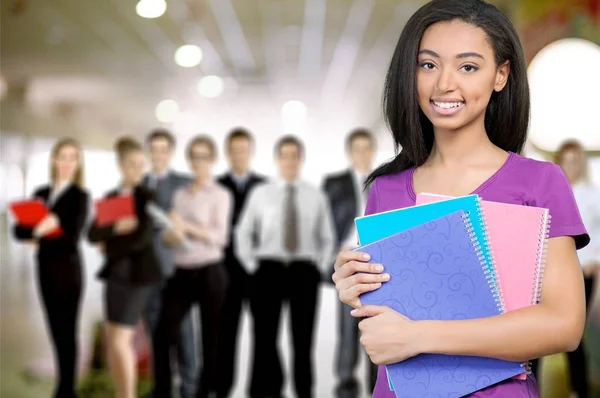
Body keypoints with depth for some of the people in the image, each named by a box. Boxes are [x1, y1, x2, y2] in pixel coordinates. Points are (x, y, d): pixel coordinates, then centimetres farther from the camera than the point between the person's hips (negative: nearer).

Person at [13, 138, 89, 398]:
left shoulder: (80, 196, -7)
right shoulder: (40, 193, 8)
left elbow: (73, 237, -14)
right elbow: (19, 230, 0)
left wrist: (49, 230, -24)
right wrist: (35, 230, -20)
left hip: (68, 270, -5)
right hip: (45, 269, 5)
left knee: (67, 331, 2)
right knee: (56, 330, 12)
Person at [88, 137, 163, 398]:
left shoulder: (146, 197, -6)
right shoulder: (111, 197, 11)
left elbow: (142, 238, -17)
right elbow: (93, 235, 3)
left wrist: (109, 246, -5)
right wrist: (114, 228, -16)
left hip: (137, 275, -6)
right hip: (114, 273, 6)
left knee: (119, 341, -10)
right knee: (114, 341, 9)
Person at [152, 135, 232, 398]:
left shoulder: (220, 195, -2)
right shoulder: (180, 195, 13)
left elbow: (220, 237, -11)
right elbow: (170, 237, 13)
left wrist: (187, 227, -20)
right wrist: (171, 234, -10)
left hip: (209, 272, -5)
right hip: (182, 272, 5)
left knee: (211, 339, 2)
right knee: (163, 335, 0)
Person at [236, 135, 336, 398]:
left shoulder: (316, 196, 7)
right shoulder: (260, 193, 4)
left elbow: (328, 238, 12)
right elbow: (243, 233, 8)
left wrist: (321, 269, 3)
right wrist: (252, 267, 2)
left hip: (304, 271, 1)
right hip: (269, 270, 0)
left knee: (303, 338, 6)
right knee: (265, 336, 1)